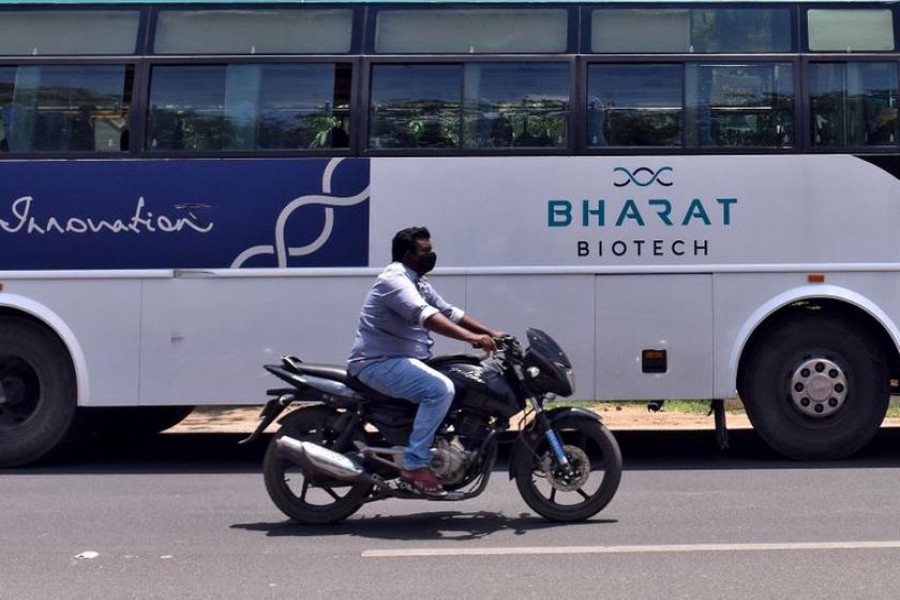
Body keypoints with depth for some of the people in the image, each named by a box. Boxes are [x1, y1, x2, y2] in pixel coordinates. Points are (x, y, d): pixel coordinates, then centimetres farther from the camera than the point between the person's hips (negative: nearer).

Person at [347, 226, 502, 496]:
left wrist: (490, 333, 7)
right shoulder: (394, 279, -17)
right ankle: (415, 464, -24)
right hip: (380, 363, -11)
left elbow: (449, 311, 17)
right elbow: (425, 316, -32)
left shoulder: (418, 282, 16)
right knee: (441, 389, -29)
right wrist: (472, 337, -39)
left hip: (402, 361, 11)